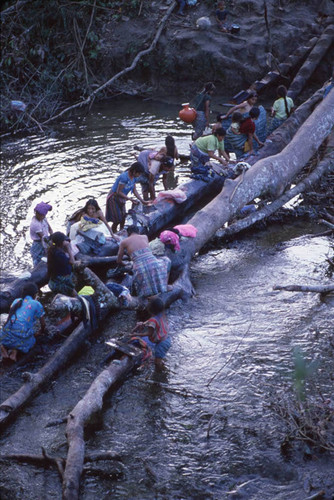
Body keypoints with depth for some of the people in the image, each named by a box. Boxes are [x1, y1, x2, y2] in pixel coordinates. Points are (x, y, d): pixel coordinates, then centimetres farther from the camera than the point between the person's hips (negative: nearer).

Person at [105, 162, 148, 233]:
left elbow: (134, 190, 5)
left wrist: (142, 200, -2)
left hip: (122, 199, 8)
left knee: (123, 219, 10)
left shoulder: (134, 178, -3)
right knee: (117, 221, -5)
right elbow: (118, 192, -26)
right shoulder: (124, 177, -29)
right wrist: (130, 199, -28)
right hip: (114, 199, -8)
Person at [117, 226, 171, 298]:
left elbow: (118, 261, 24)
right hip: (153, 264, 1)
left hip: (140, 269, -1)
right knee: (166, 260, 37)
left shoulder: (124, 242, 15)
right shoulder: (145, 237, 22)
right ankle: (165, 285, 21)